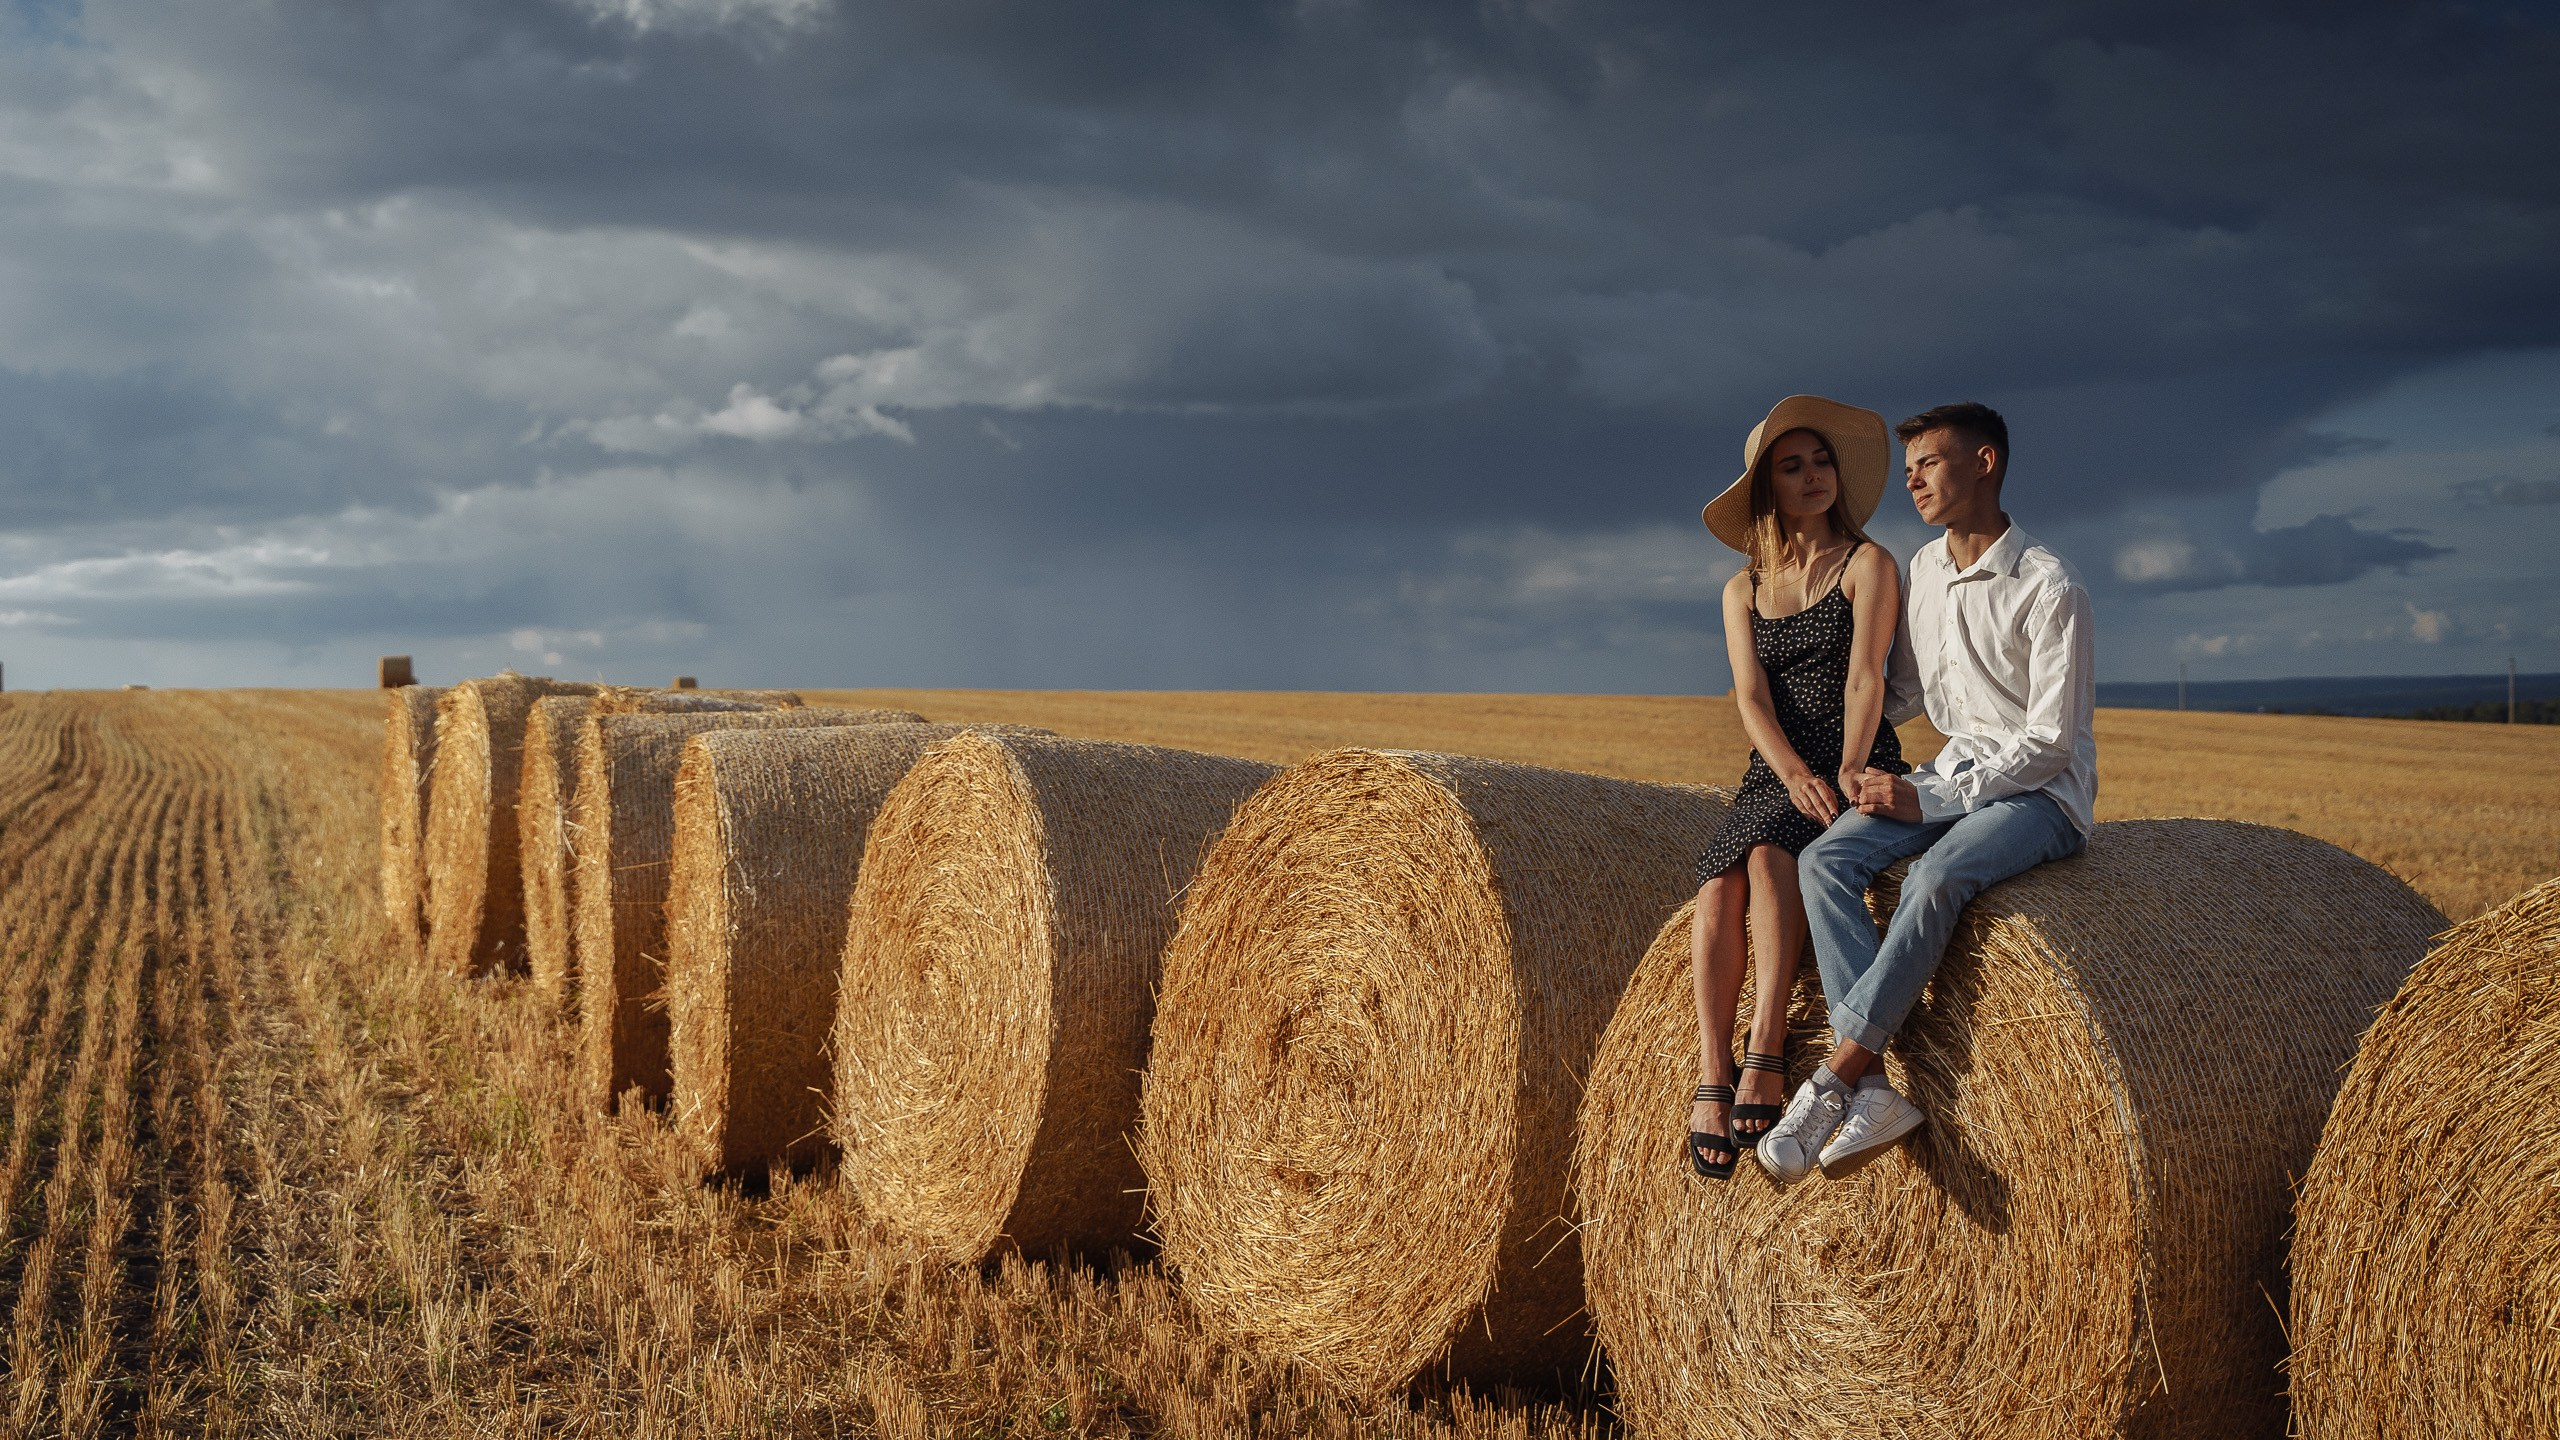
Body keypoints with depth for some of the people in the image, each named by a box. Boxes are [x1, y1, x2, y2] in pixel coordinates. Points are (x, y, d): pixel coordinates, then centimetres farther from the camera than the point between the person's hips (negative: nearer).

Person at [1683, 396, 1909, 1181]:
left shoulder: (1867, 563, 2)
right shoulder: (1742, 591, 13)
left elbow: (1865, 678, -10)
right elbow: (1751, 695, -1)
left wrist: (1846, 774, -24)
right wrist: (1795, 774, -19)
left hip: (1858, 768, -4)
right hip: (1775, 772, 4)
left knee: (1769, 853, -35)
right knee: (1718, 887, -27)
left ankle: (1765, 1056, -39)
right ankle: (1710, 1081, -32)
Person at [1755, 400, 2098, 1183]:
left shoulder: (2049, 589, -15)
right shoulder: (1926, 567, 8)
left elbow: (2053, 741, -17)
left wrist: (1930, 801, -21)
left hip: (2043, 790, -7)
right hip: (1958, 772, 7)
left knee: (1937, 876, -37)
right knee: (1827, 857, -20)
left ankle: (1834, 1082, -33)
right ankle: (1874, 1090, -30)